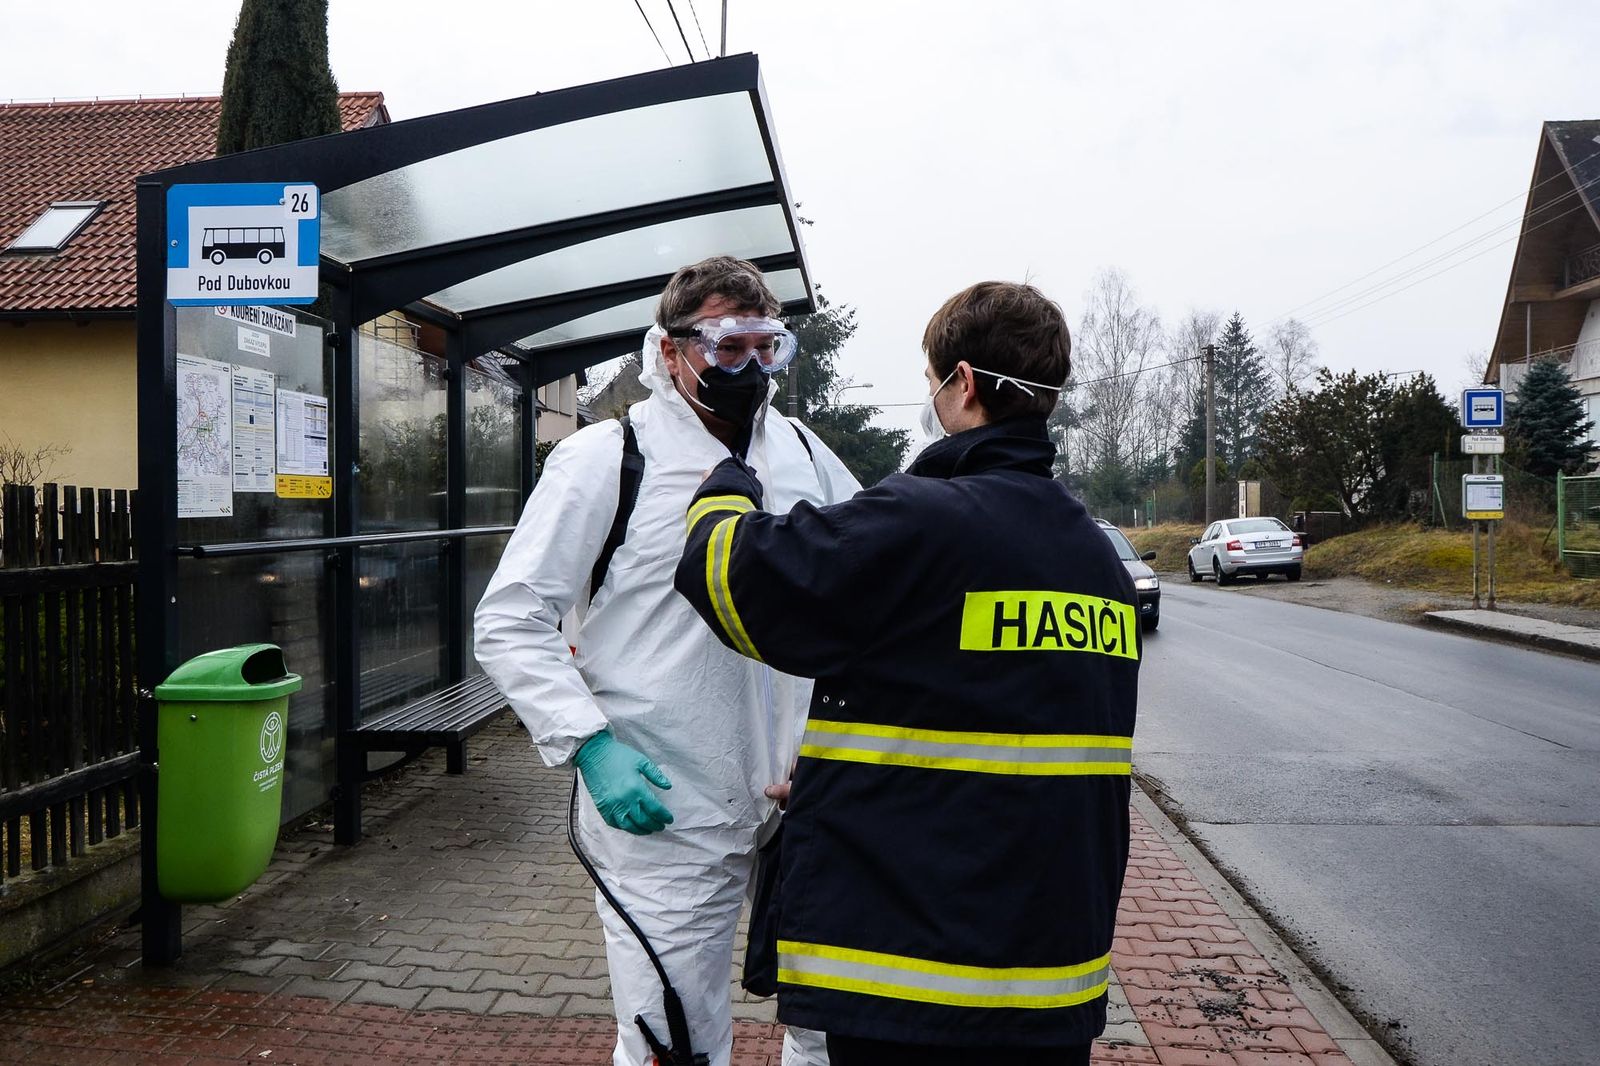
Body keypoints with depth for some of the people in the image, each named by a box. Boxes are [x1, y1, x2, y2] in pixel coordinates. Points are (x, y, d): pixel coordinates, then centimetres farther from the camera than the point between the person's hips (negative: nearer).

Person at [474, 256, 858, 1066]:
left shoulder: (803, 454, 9)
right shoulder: (605, 458, -7)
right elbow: (510, 623, -7)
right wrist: (590, 745, -18)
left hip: (805, 806, 5)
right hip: (664, 814, -5)